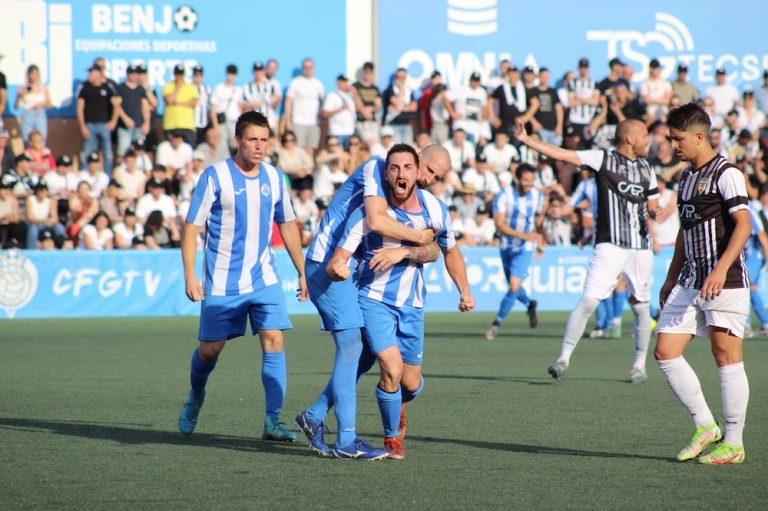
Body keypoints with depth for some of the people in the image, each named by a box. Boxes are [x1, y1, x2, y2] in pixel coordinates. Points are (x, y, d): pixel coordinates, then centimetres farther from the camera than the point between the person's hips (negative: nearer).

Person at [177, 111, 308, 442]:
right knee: (210, 349, 4)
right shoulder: (215, 176, -9)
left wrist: (302, 272, 15)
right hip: (222, 283, -3)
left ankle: (272, 422, -12)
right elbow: (191, 226, -7)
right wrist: (190, 277, -13)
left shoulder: (274, 177, 5)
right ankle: (195, 397, 36)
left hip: (264, 278, 3)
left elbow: (287, 225, 17)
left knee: (274, 341, -12)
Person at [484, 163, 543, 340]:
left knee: (514, 287, -15)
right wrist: (523, 235, -32)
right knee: (513, 286, 17)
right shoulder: (503, 196, -16)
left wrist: (538, 234, 13)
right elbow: (499, 225, -22)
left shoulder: (538, 196, -6)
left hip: (525, 248, -1)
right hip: (506, 246, 1)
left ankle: (496, 324, -3)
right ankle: (530, 305, 48)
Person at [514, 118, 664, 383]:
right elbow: (561, 154, -9)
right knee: (589, 300, -15)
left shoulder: (646, 169, 15)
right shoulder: (603, 159, -2)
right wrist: (526, 140, -19)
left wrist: (658, 212, -2)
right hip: (610, 245, -5)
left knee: (641, 306, 8)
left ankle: (639, 365, 23)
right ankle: (564, 358, -10)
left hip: (641, 247, 5)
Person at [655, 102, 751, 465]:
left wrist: (721, 268, -28)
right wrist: (671, 278, 25)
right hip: (689, 283, 8)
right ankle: (705, 426, 12)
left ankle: (733, 443, 4)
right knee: (666, 352, 1)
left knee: (727, 358, -3)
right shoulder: (687, 176, 17)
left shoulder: (725, 173, -9)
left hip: (725, 283, -8)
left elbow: (743, 224, -18)